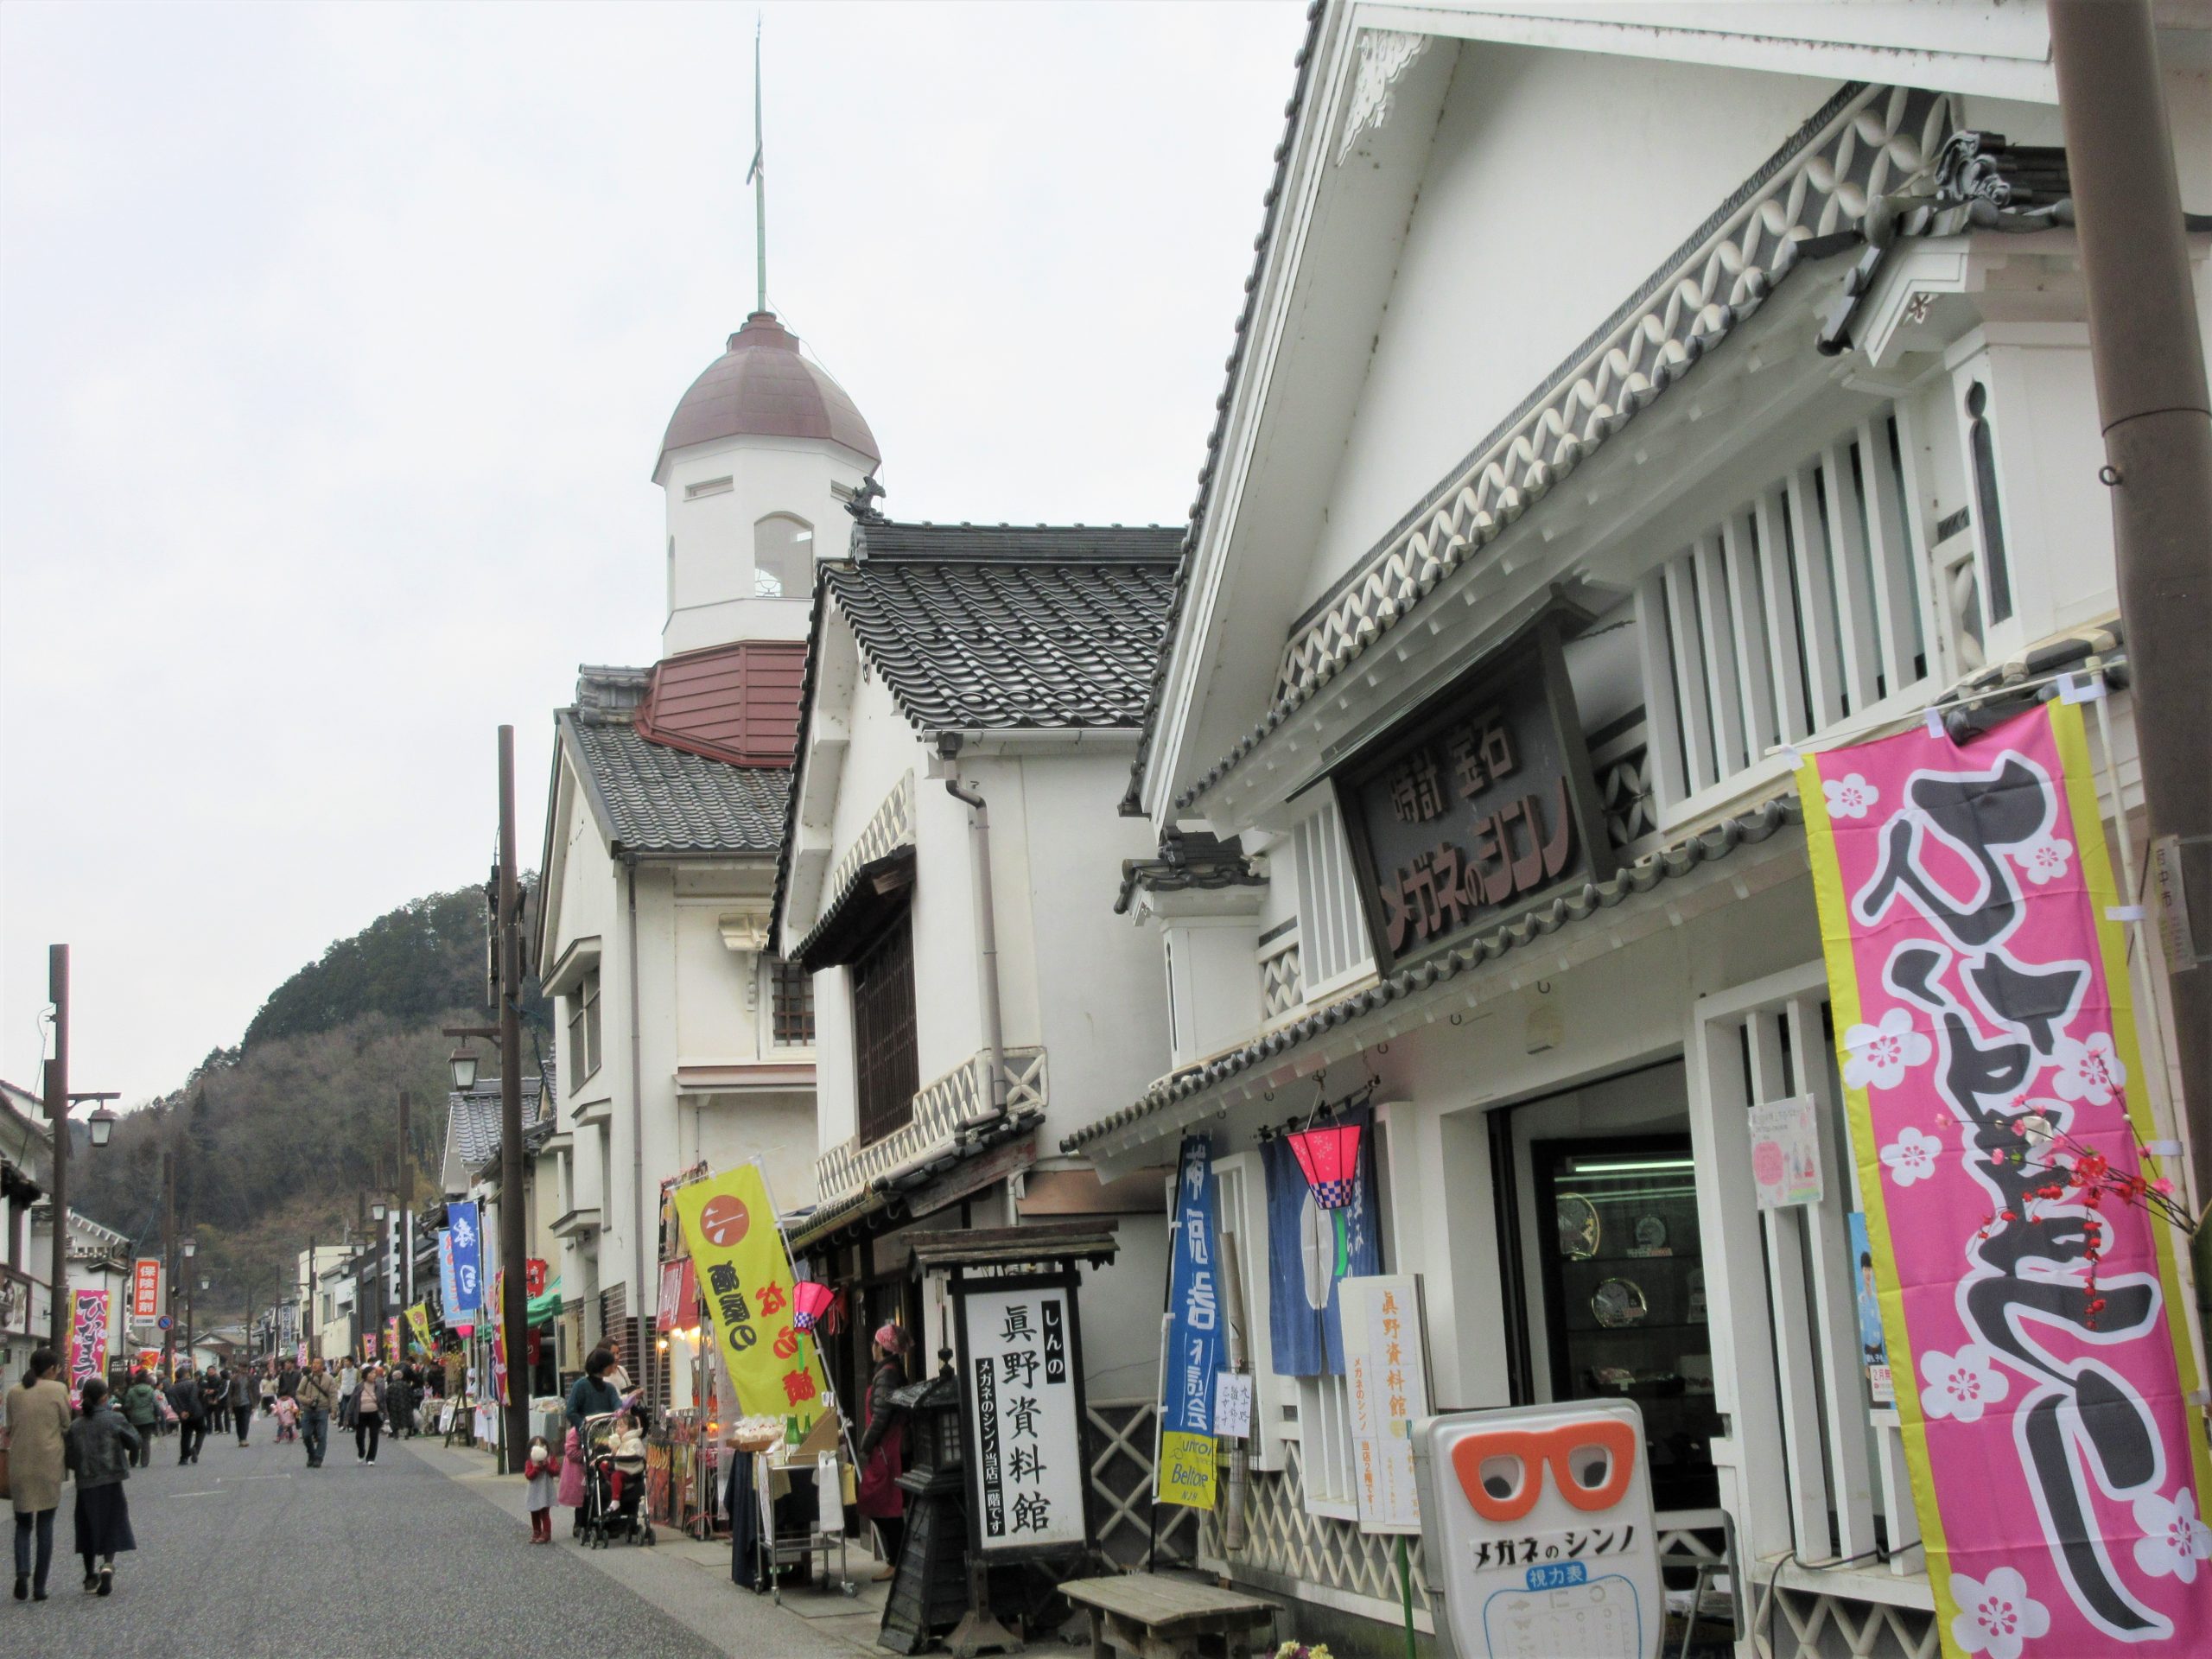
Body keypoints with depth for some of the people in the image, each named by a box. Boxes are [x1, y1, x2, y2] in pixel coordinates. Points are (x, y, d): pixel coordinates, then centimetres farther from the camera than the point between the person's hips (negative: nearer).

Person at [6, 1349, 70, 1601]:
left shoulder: (14, 1393, 4)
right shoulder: (57, 1390, -6)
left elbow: (10, 1428, 11)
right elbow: (66, 1427, 0)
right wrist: (67, 1455, 16)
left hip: (19, 1466, 3)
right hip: (48, 1465, -2)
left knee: (23, 1523, 15)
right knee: (45, 1526, 6)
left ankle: (22, 1571, -9)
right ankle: (39, 1586, 6)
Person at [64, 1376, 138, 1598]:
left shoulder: (75, 1426, -1)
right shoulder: (115, 1420, -9)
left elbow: (71, 1460, -1)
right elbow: (134, 1443, -1)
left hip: (85, 1486, 2)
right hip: (111, 1483, -2)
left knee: (89, 1530, 14)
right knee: (112, 1527, 6)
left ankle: (90, 1578, 19)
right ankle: (107, 1565, -18)